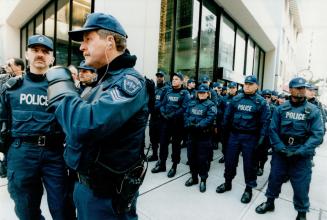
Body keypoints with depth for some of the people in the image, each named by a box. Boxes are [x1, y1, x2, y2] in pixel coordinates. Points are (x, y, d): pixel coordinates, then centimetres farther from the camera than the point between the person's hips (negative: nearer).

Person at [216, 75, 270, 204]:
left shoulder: (261, 102, -5)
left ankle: (249, 189, 29)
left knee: (248, 163, 9)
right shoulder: (236, 99, 4)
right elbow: (227, 116, 6)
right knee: (229, 160, 12)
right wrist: (223, 131, 3)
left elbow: (264, 122, -7)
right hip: (234, 134, 3)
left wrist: (260, 139, -12)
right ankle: (227, 183, 33)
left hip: (250, 137, -3)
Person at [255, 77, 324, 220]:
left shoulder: (313, 110, -4)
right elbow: (273, 130, -1)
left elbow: (317, 135, -9)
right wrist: (280, 148, -12)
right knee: (274, 178, 14)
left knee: (301, 185, 8)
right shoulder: (281, 109, 0)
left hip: (302, 156, -1)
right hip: (280, 152, 1)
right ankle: (270, 202, 37)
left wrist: (299, 152, -17)